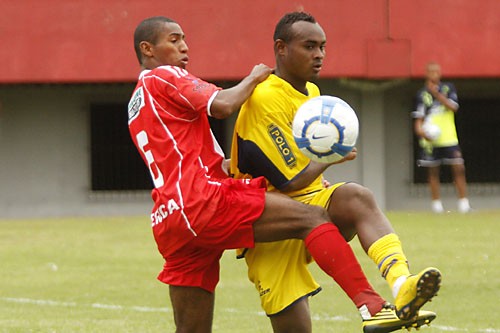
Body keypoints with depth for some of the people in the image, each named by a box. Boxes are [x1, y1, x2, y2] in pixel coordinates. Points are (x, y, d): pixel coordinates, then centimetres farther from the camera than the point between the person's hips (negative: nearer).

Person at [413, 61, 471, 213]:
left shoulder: (448, 88, 8)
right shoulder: (422, 94, 4)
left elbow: (453, 107, -7)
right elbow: (418, 118, 0)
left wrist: (437, 94, -15)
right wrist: (421, 131, -19)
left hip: (449, 138, 1)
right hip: (430, 139, -1)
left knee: (458, 168, -6)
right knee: (433, 172, 2)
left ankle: (463, 202, -2)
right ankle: (436, 204, 9)